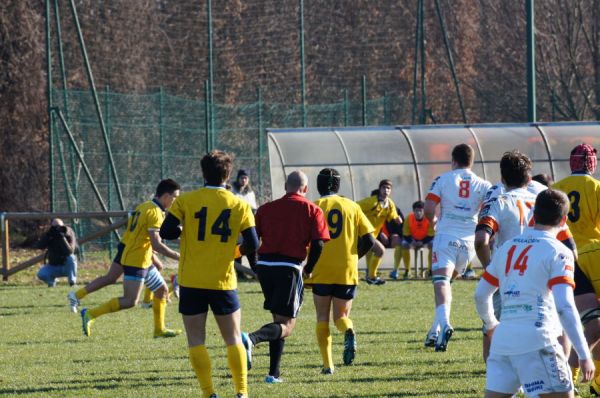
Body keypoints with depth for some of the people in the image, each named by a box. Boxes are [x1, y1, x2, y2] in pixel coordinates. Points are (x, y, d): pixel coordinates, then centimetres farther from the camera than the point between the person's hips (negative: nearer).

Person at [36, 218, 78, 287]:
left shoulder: (69, 236, -17)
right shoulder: (50, 236, -9)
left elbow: (69, 252, -34)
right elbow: (40, 246, -25)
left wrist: (62, 237, -41)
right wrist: (48, 234, -34)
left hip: (66, 267, -2)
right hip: (53, 267, 2)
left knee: (71, 257, -35)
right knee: (41, 274, -26)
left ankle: (72, 282, -16)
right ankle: (51, 281, 10)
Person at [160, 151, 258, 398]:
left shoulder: (185, 201, -4)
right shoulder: (240, 206, -1)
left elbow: (166, 232, -8)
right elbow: (253, 245, -4)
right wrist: (251, 260, 18)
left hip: (191, 282, -1)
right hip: (223, 282, 1)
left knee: (196, 340, 5)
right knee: (233, 338, 11)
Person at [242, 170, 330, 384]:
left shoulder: (266, 208, 12)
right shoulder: (312, 210, 3)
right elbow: (318, 244, -8)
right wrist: (309, 269, 7)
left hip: (264, 265, 5)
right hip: (289, 268, -5)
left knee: (279, 319, 19)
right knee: (286, 325, -4)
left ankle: (274, 373, 15)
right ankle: (252, 339, -34)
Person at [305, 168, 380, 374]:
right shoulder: (352, 207, 6)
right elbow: (369, 240, 2)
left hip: (321, 272, -1)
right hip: (347, 272, 1)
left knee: (322, 317, 11)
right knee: (341, 316, 13)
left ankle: (328, 364, 1)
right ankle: (349, 332, -23)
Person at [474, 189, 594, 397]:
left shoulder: (508, 247, 16)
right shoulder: (558, 252, -3)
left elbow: (481, 294, 22)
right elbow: (564, 307, -14)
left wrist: (491, 325, 42)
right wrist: (584, 355, -13)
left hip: (502, 341, 6)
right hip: (536, 341, -6)